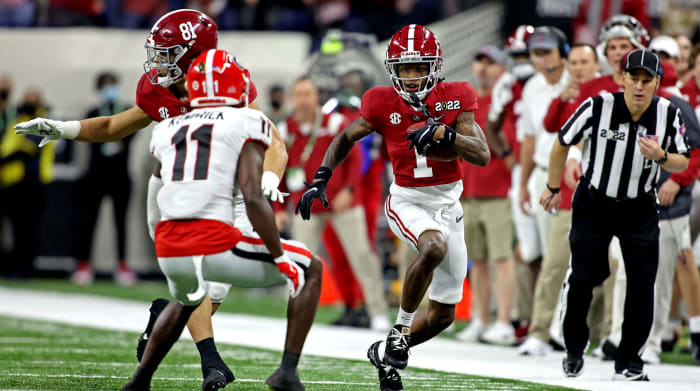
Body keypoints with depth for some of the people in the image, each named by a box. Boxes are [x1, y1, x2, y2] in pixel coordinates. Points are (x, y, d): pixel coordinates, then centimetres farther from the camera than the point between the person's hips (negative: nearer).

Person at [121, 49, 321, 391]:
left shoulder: (168, 131, 19)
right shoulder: (246, 125, 3)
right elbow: (252, 199, -10)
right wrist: (279, 257, -5)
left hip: (170, 251, 6)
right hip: (217, 244, -6)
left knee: (185, 300, 40)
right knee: (310, 270, 15)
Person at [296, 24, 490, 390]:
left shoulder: (455, 98, -11)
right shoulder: (383, 103, -10)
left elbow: (483, 156, -17)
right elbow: (345, 138, 6)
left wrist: (443, 134, -32)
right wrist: (320, 180, -4)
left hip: (448, 204, 3)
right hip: (407, 200, -3)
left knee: (443, 315, 8)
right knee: (434, 247, -38)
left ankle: (385, 352, 31)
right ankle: (400, 330, -20)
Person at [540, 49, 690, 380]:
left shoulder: (668, 113, -12)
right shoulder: (597, 108, -19)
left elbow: (682, 164, -2)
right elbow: (562, 143, -3)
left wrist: (661, 157, -25)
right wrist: (553, 188, 8)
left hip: (640, 208, 2)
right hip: (593, 203, -2)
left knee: (642, 282, -6)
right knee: (581, 277, -4)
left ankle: (628, 362, 5)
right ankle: (574, 350, 20)